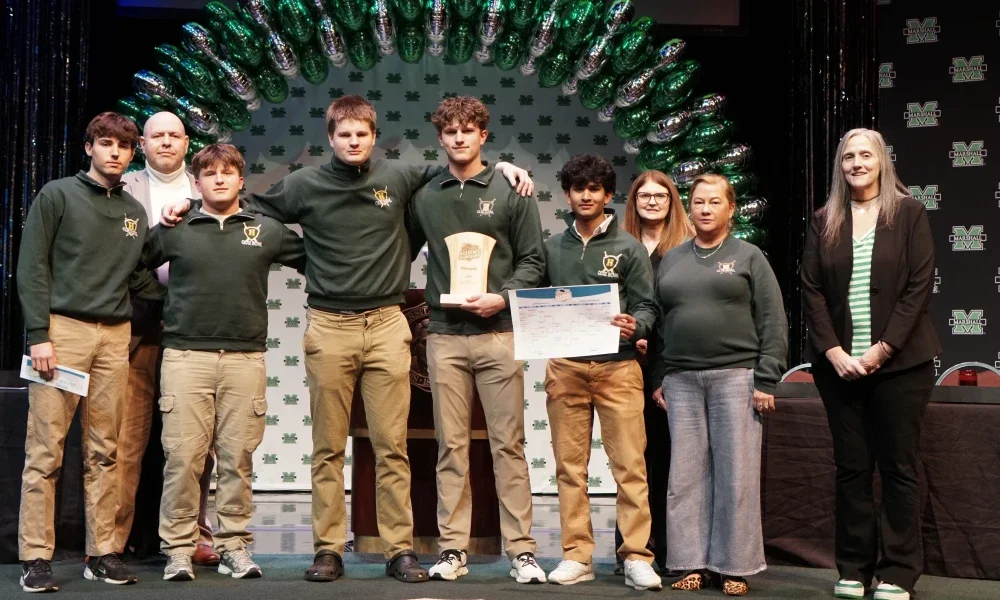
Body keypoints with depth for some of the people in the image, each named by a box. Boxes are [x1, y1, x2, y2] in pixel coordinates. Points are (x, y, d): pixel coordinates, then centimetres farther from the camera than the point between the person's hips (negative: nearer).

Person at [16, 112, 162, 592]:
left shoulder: (134, 212, 17)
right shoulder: (57, 195, 3)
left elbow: (139, 277, 14)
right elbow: (32, 268, -3)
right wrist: (38, 334, -11)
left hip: (114, 336, 5)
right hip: (62, 329, -4)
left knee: (104, 452, 6)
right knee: (45, 451, -4)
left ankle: (101, 552, 12)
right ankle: (36, 557, 1)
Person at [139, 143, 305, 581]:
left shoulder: (267, 230, 11)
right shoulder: (174, 229, 9)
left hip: (245, 357, 1)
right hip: (185, 354, -1)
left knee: (238, 457, 3)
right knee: (182, 456, -3)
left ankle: (235, 546, 12)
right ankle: (178, 548, 6)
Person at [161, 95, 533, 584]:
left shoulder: (398, 177, 7)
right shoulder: (305, 185, 5)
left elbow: (448, 172, 24)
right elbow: (250, 208, 18)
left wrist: (500, 166, 14)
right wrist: (191, 204, 10)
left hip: (386, 324, 0)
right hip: (328, 327, 0)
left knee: (392, 446, 2)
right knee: (328, 447, 4)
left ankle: (400, 550, 9)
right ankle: (328, 550, 12)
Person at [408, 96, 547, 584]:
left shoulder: (511, 192, 4)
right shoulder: (424, 197, 10)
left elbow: (533, 260, 2)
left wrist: (501, 297, -12)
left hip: (499, 334, -2)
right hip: (444, 337, 2)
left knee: (508, 445, 1)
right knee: (451, 446, 5)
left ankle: (521, 551, 5)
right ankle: (453, 549, 11)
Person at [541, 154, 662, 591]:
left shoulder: (628, 248, 7)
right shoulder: (552, 248, 13)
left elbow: (647, 307, 2)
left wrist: (634, 326, -18)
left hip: (617, 366, -2)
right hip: (565, 366, 2)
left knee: (629, 464, -4)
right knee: (570, 466, 4)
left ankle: (637, 557, 0)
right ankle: (577, 555, 11)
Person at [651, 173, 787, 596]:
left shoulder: (749, 257, 5)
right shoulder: (671, 260, 14)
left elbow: (773, 323, -1)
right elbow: (656, 322, 14)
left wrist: (766, 380, -8)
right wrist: (657, 379, 7)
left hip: (736, 376, -3)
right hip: (681, 380, 3)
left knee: (736, 476, -1)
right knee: (686, 476, 4)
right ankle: (693, 563, 12)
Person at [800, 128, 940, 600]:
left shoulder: (909, 213, 2)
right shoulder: (824, 221, 9)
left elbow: (919, 287, -5)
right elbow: (811, 290, 3)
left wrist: (882, 349, -13)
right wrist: (832, 351, -9)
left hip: (898, 363, -2)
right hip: (837, 363, 2)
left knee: (898, 468, 1)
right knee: (851, 468, 6)